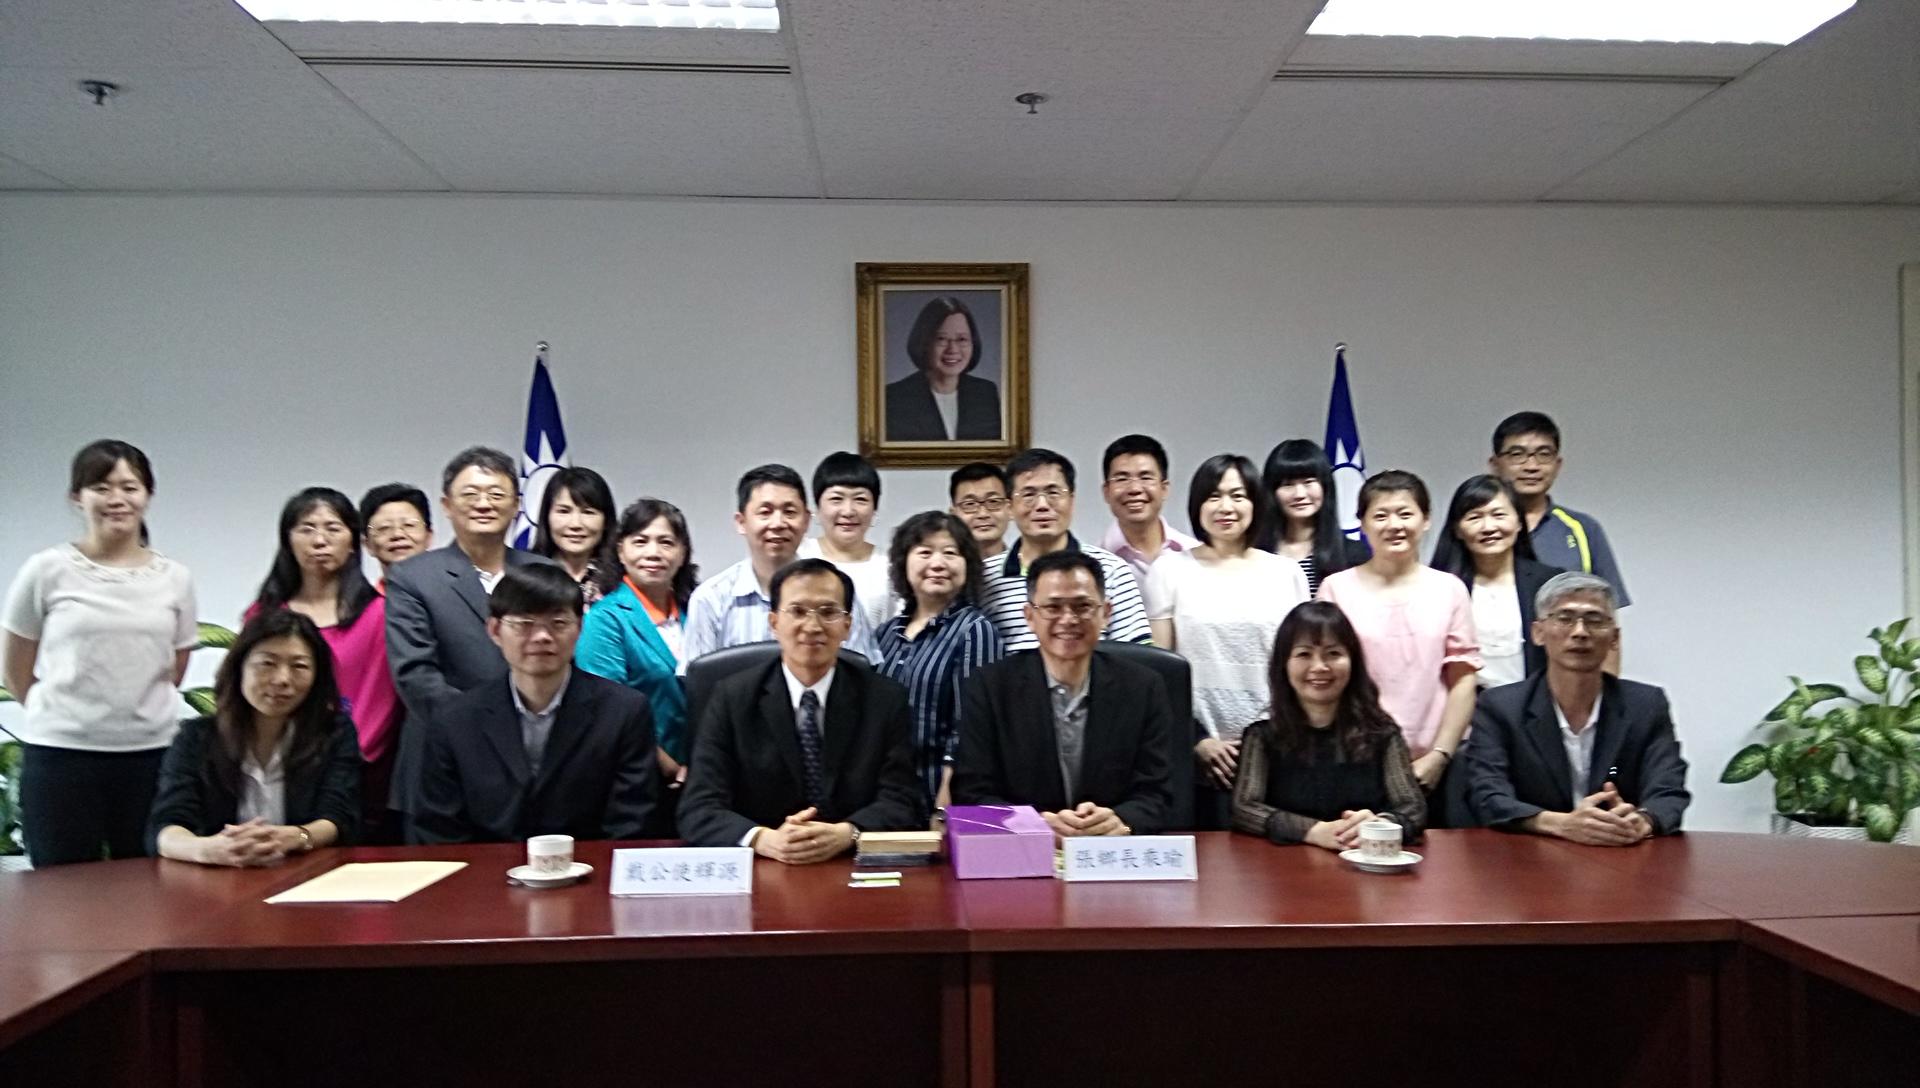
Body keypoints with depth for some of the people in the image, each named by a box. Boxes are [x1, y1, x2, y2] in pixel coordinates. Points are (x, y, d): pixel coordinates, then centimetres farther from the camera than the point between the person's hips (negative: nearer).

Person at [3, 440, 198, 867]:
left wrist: (135, 713, 10)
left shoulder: (175, 578, 5)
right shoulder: (47, 571, -1)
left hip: (152, 752, 2)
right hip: (61, 754, -2)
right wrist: (66, 715, 9)